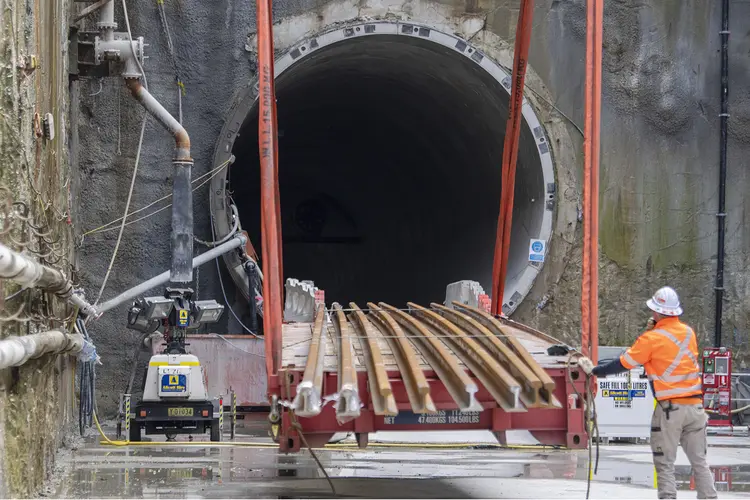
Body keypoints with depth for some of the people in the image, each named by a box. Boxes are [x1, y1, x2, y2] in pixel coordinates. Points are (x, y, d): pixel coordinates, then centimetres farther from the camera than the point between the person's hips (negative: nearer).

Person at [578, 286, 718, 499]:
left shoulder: (652, 339, -10)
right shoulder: (688, 332, 5)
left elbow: (623, 364, -5)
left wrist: (594, 370, 8)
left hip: (670, 408, -5)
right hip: (695, 404, 5)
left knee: (665, 464, 2)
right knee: (699, 461, 12)